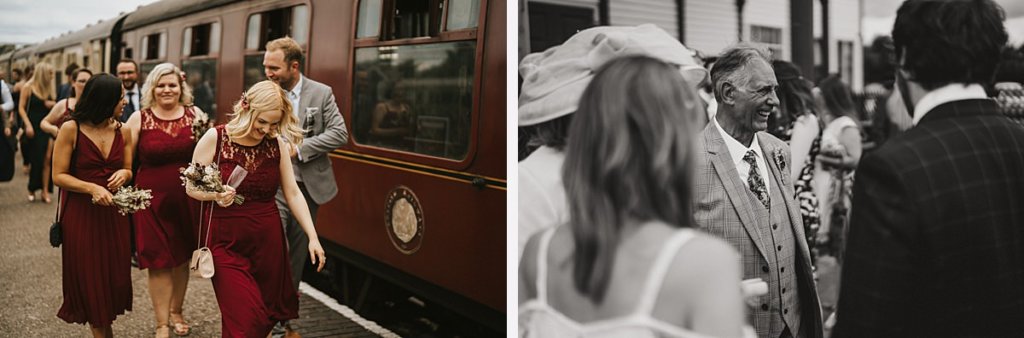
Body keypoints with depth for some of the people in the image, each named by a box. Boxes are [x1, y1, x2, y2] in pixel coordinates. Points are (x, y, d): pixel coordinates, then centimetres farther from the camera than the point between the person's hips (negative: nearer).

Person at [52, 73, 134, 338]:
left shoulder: (123, 131, 2)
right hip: (81, 213, -3)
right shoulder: (71, 129, -11)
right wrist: (92, 188, -23)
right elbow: (59, 176, -9)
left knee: (114, 273, 8)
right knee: (88, 276, 6)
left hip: (114, 212, 4)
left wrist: (123, 173, -11)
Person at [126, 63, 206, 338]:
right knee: (158, 262, 3)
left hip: (187, 198, 2)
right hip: (152, 200, -2)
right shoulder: (139, 119, -2)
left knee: (182, 258, 14)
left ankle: (176, 312, 35)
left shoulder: (195, 114, 2)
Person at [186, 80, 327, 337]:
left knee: (268, 314, 14)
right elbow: (191, 187, -1)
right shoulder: (215, 138, -8)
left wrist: (313, 237, -5)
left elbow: (292, 193, 1)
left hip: (268, 241, 3)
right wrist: (215, 195, -22)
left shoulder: (278, 143, -1)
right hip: (227, 243, -3)